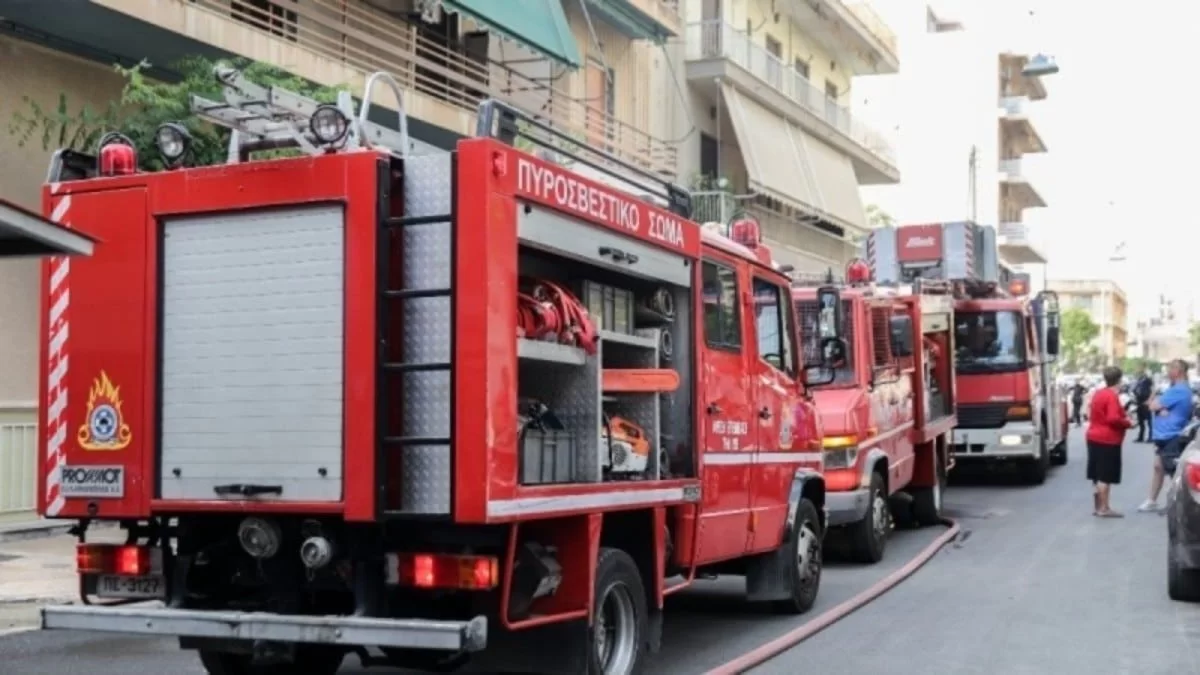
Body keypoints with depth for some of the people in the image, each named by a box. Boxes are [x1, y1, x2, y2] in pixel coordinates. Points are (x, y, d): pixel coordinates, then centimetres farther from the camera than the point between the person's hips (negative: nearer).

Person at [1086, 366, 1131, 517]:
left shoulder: (1098, 394, 10)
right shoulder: (1112, 396, -17)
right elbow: (1113, 418, -26)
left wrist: (1123, 415, 18)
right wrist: (1128, 422, -9)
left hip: (1094, 438, 9)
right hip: (1108, 440, -9)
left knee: (1097, 475, 13)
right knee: (1105, 477, -5)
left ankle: (1097, 506, 18)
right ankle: (1104, 508, -2)